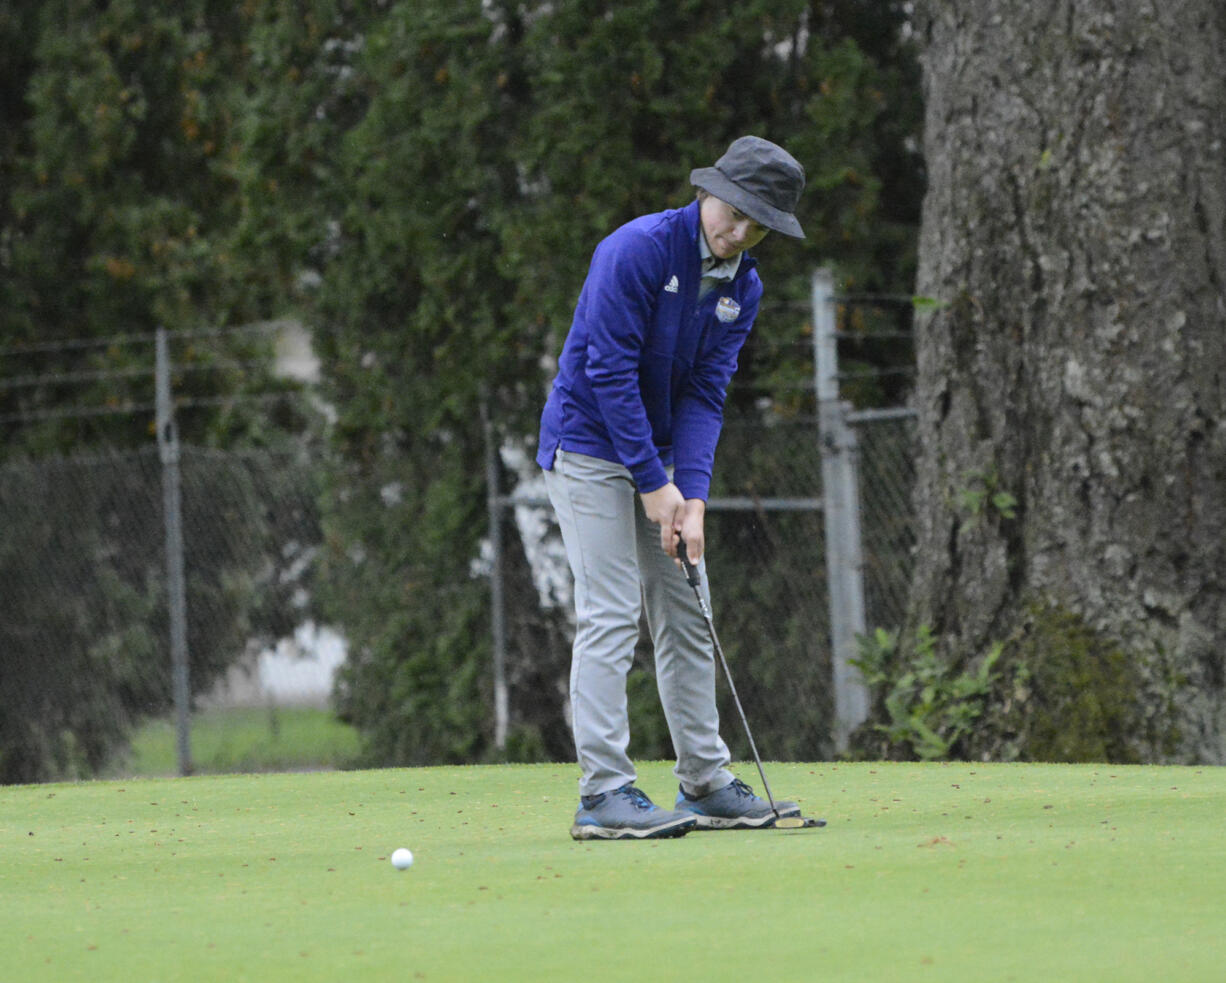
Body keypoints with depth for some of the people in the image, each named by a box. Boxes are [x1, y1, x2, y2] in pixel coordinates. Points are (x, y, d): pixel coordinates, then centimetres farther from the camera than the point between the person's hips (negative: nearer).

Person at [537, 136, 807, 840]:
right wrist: (655, 484, -21)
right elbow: (609, 371, -22)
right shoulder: (637, 251, -20)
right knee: (610, 618, -13)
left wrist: (693, 496, -14)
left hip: (659, 455, 8)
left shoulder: (742, 288, 2)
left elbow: (706, 394, -1)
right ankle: (604, 794, -15)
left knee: (687, 617, 8)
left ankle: (706, 782, 15)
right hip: (590, 447, -8)